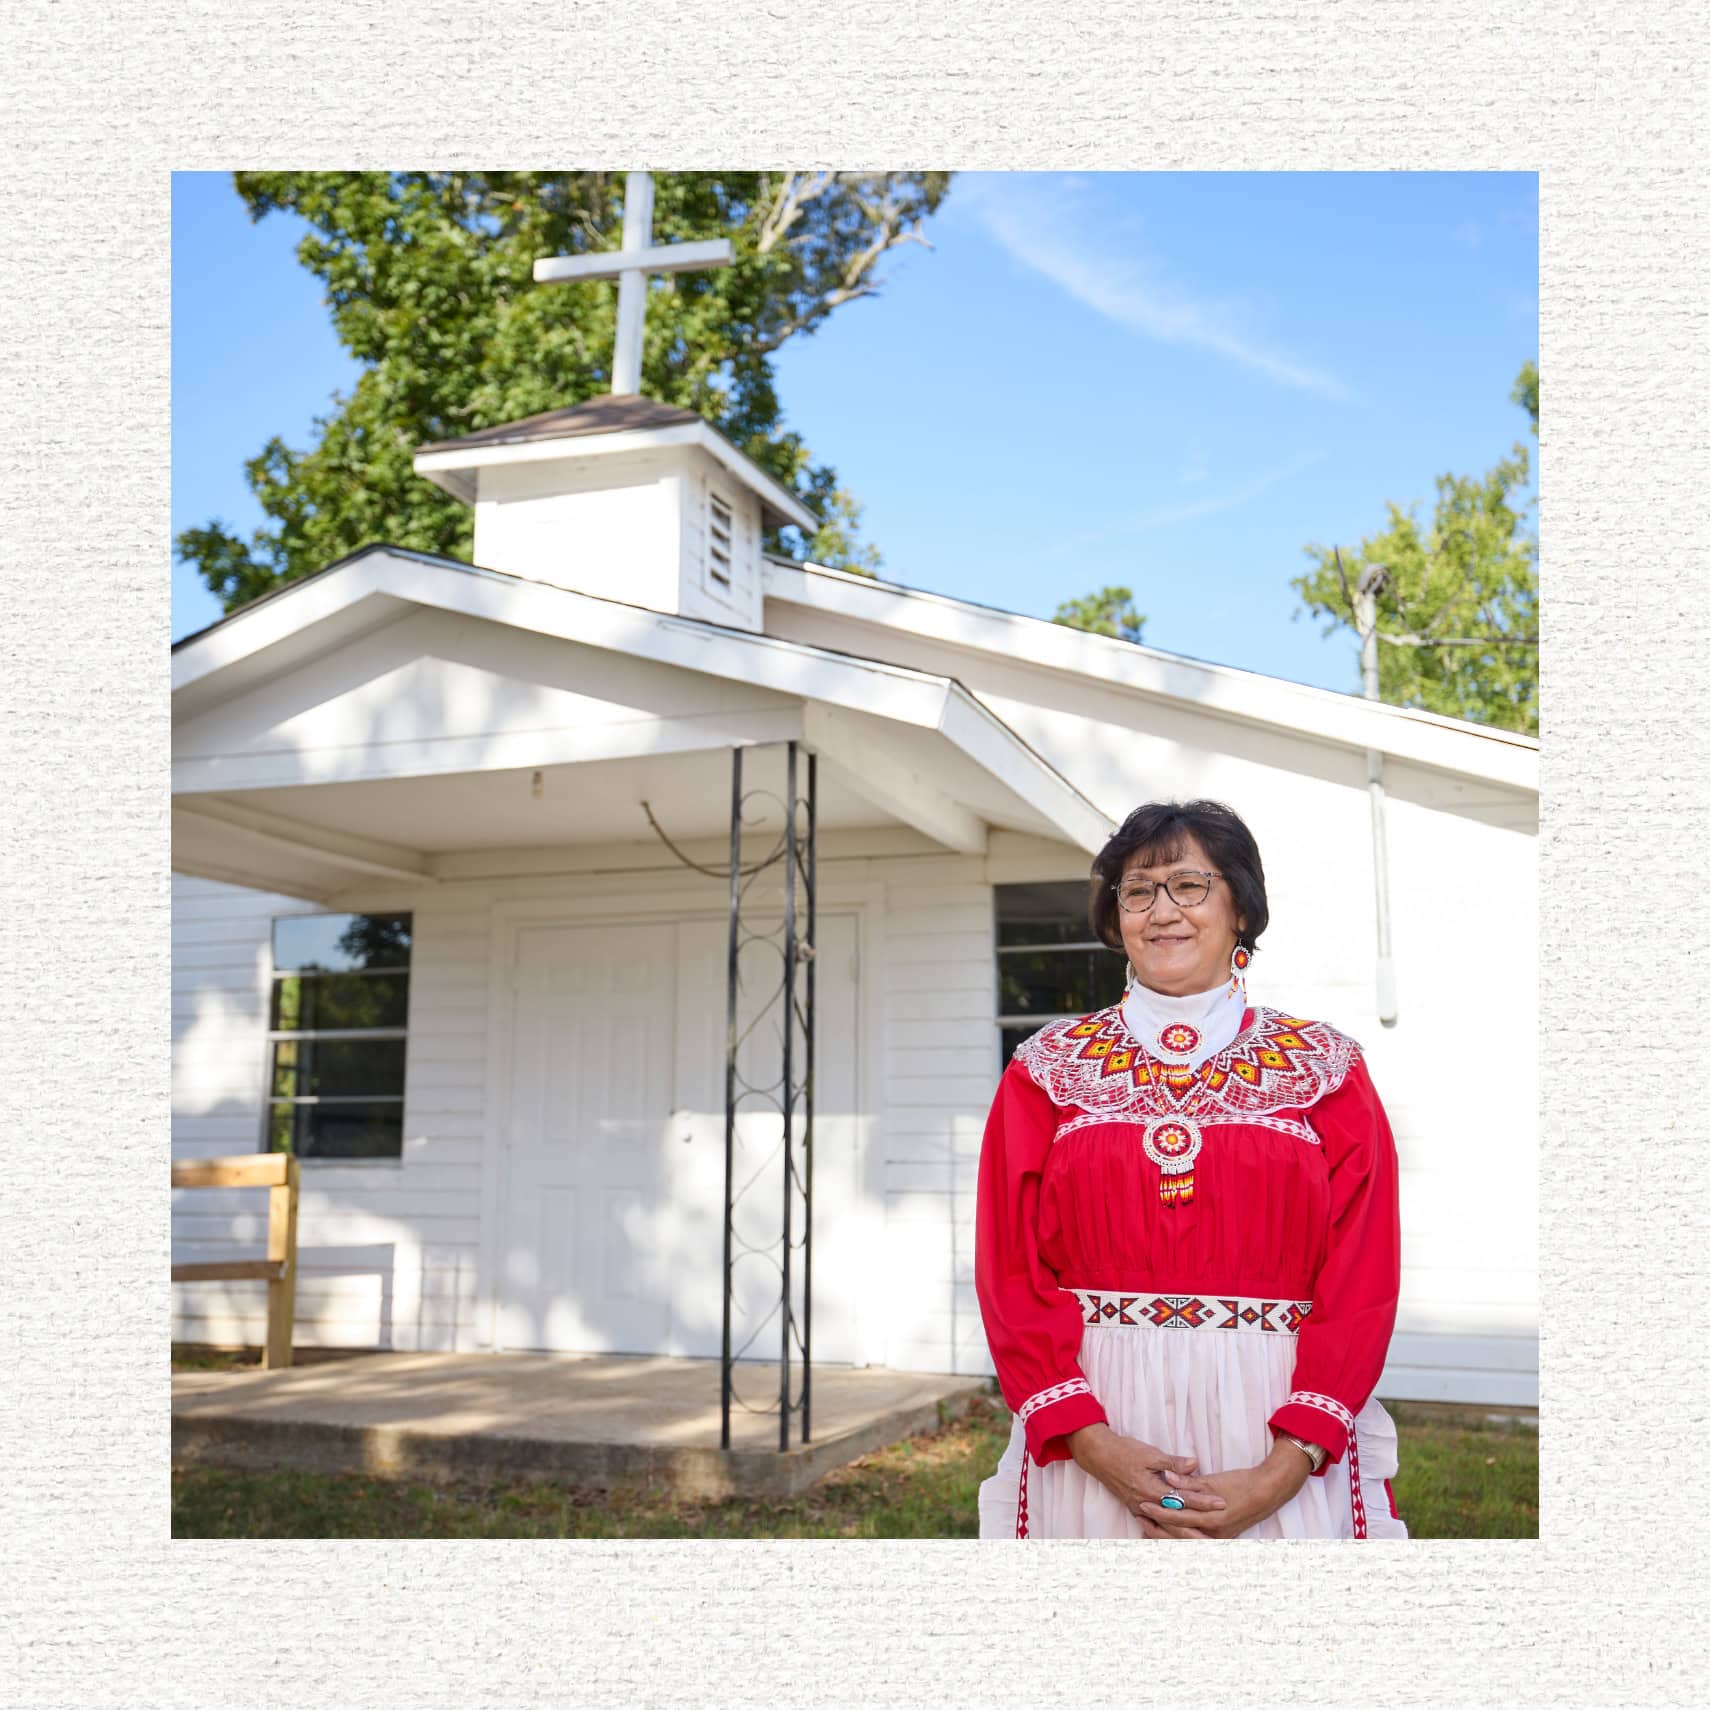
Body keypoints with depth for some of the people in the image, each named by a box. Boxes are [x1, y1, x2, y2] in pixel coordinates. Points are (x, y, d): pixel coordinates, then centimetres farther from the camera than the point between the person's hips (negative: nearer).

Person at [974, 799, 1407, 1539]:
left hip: (1279, 1438, 0)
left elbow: (1362, 1282, -3)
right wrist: (1095, 1446, -13)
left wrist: (1283, 1471, -13)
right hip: (1091, 1439, 1)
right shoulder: (1048, 1070, 4)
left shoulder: (1323, 1069, 3)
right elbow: (1010, 1272, -1)